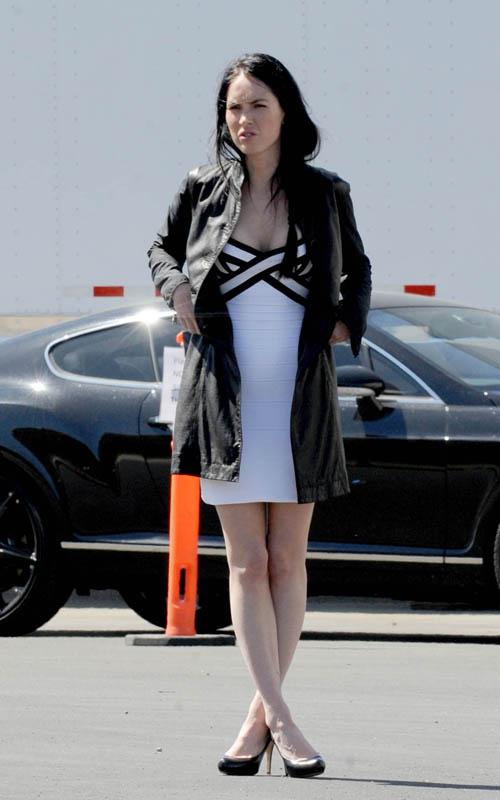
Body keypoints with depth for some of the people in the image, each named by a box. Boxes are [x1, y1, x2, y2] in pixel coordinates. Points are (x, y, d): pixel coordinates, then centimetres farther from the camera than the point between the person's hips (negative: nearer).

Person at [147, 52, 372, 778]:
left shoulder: (325, 194, 2)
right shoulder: (202, 189, 1)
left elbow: (357, 268, 19)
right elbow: (161, 248, 19)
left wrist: (347, 322, 2)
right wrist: (176, 288, 0)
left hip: (301, 395, 1)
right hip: (226, 392, -1)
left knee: (288, 560, 4)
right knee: (247, 563, -4)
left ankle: (261, 715, 11)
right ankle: (281, 719, -7)